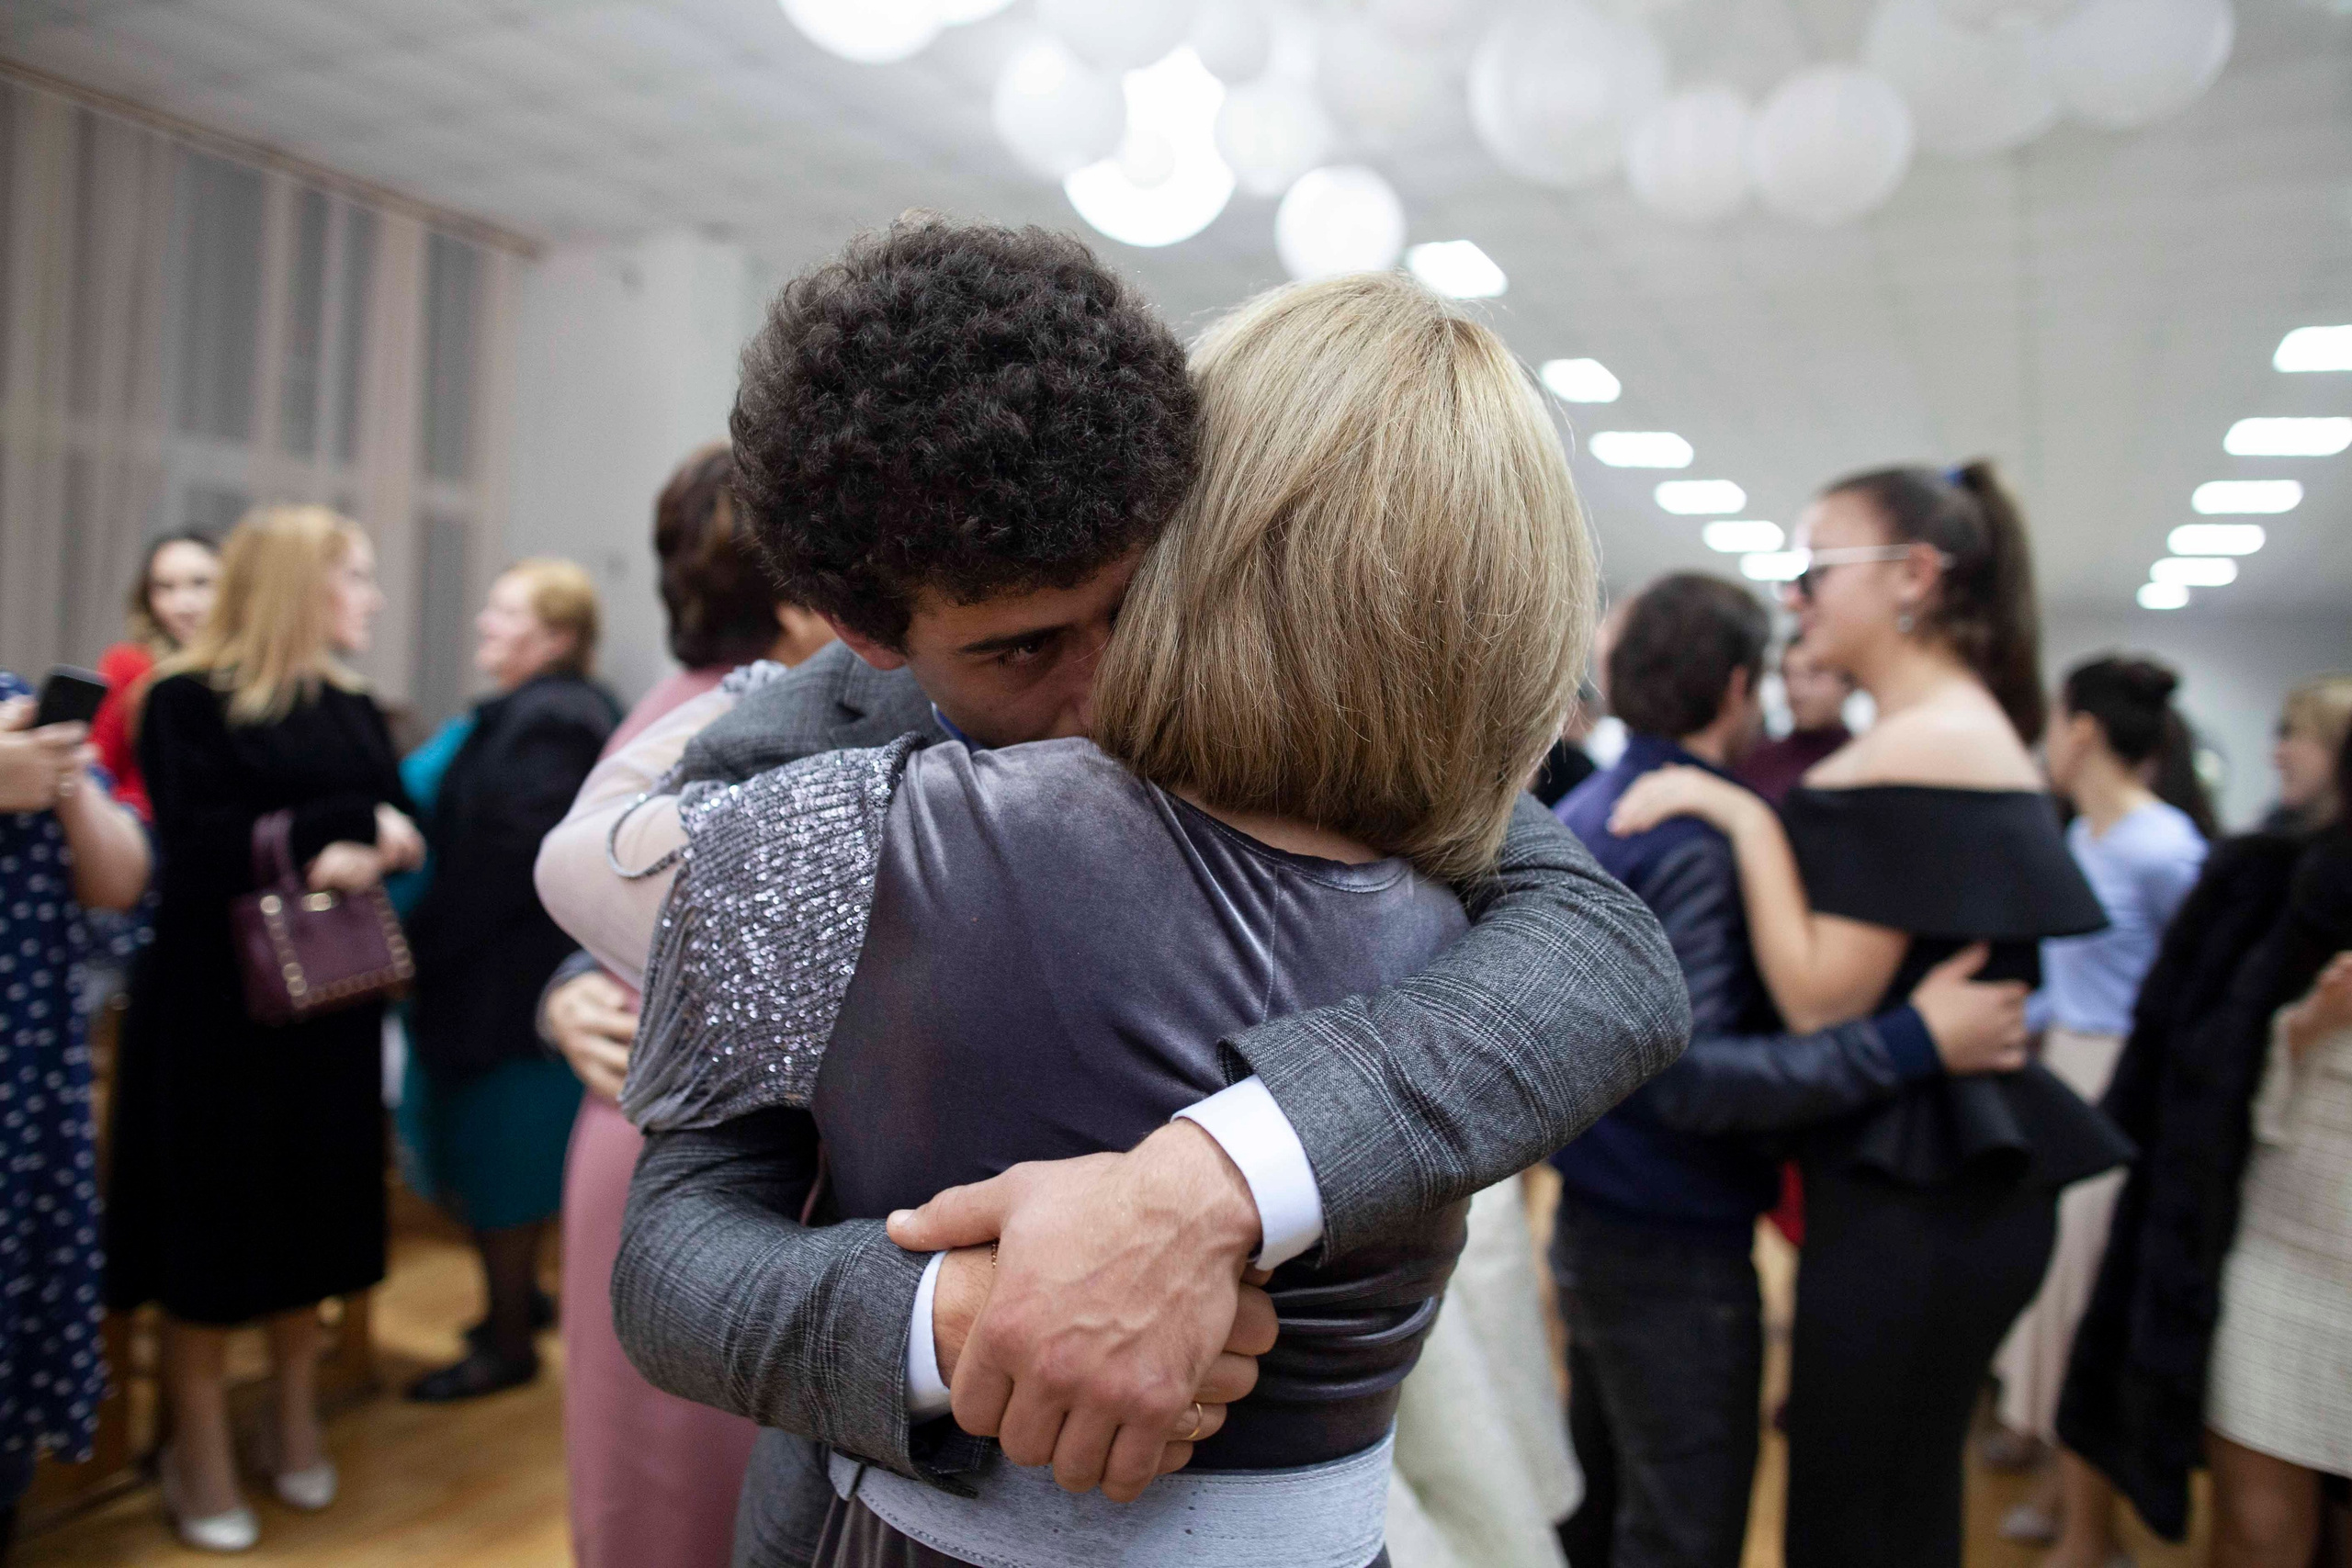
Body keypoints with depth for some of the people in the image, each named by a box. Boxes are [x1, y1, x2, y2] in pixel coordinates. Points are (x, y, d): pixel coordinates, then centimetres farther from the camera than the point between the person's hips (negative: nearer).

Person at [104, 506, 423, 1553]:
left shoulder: (351, 709, 10)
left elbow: (400, 831, 6)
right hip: (216, 1003, -5)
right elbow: (197, 850, -19)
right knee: (213, 1223, 4)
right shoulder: (187, 701, -9)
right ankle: (200, 1451, 19)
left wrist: (381, 839, -14)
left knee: (309, 1208, 12)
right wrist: (324, 845, -17)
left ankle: (296, 1424, 28)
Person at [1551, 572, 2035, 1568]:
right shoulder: (1692, 839, -21)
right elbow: (1687, 1078, -29)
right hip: (1675, 1253, -9)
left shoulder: (1584, 812, 7)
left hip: (1592, 1224, 9)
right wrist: (1914, 1042, -30)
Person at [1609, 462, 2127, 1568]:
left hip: (1911, 1203, -10)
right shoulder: (1980, 730, 14)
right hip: (1968, 1176, 10)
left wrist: (1743, 815, -18)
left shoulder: (1913, 749, -18)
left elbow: (1822, 997, -22)